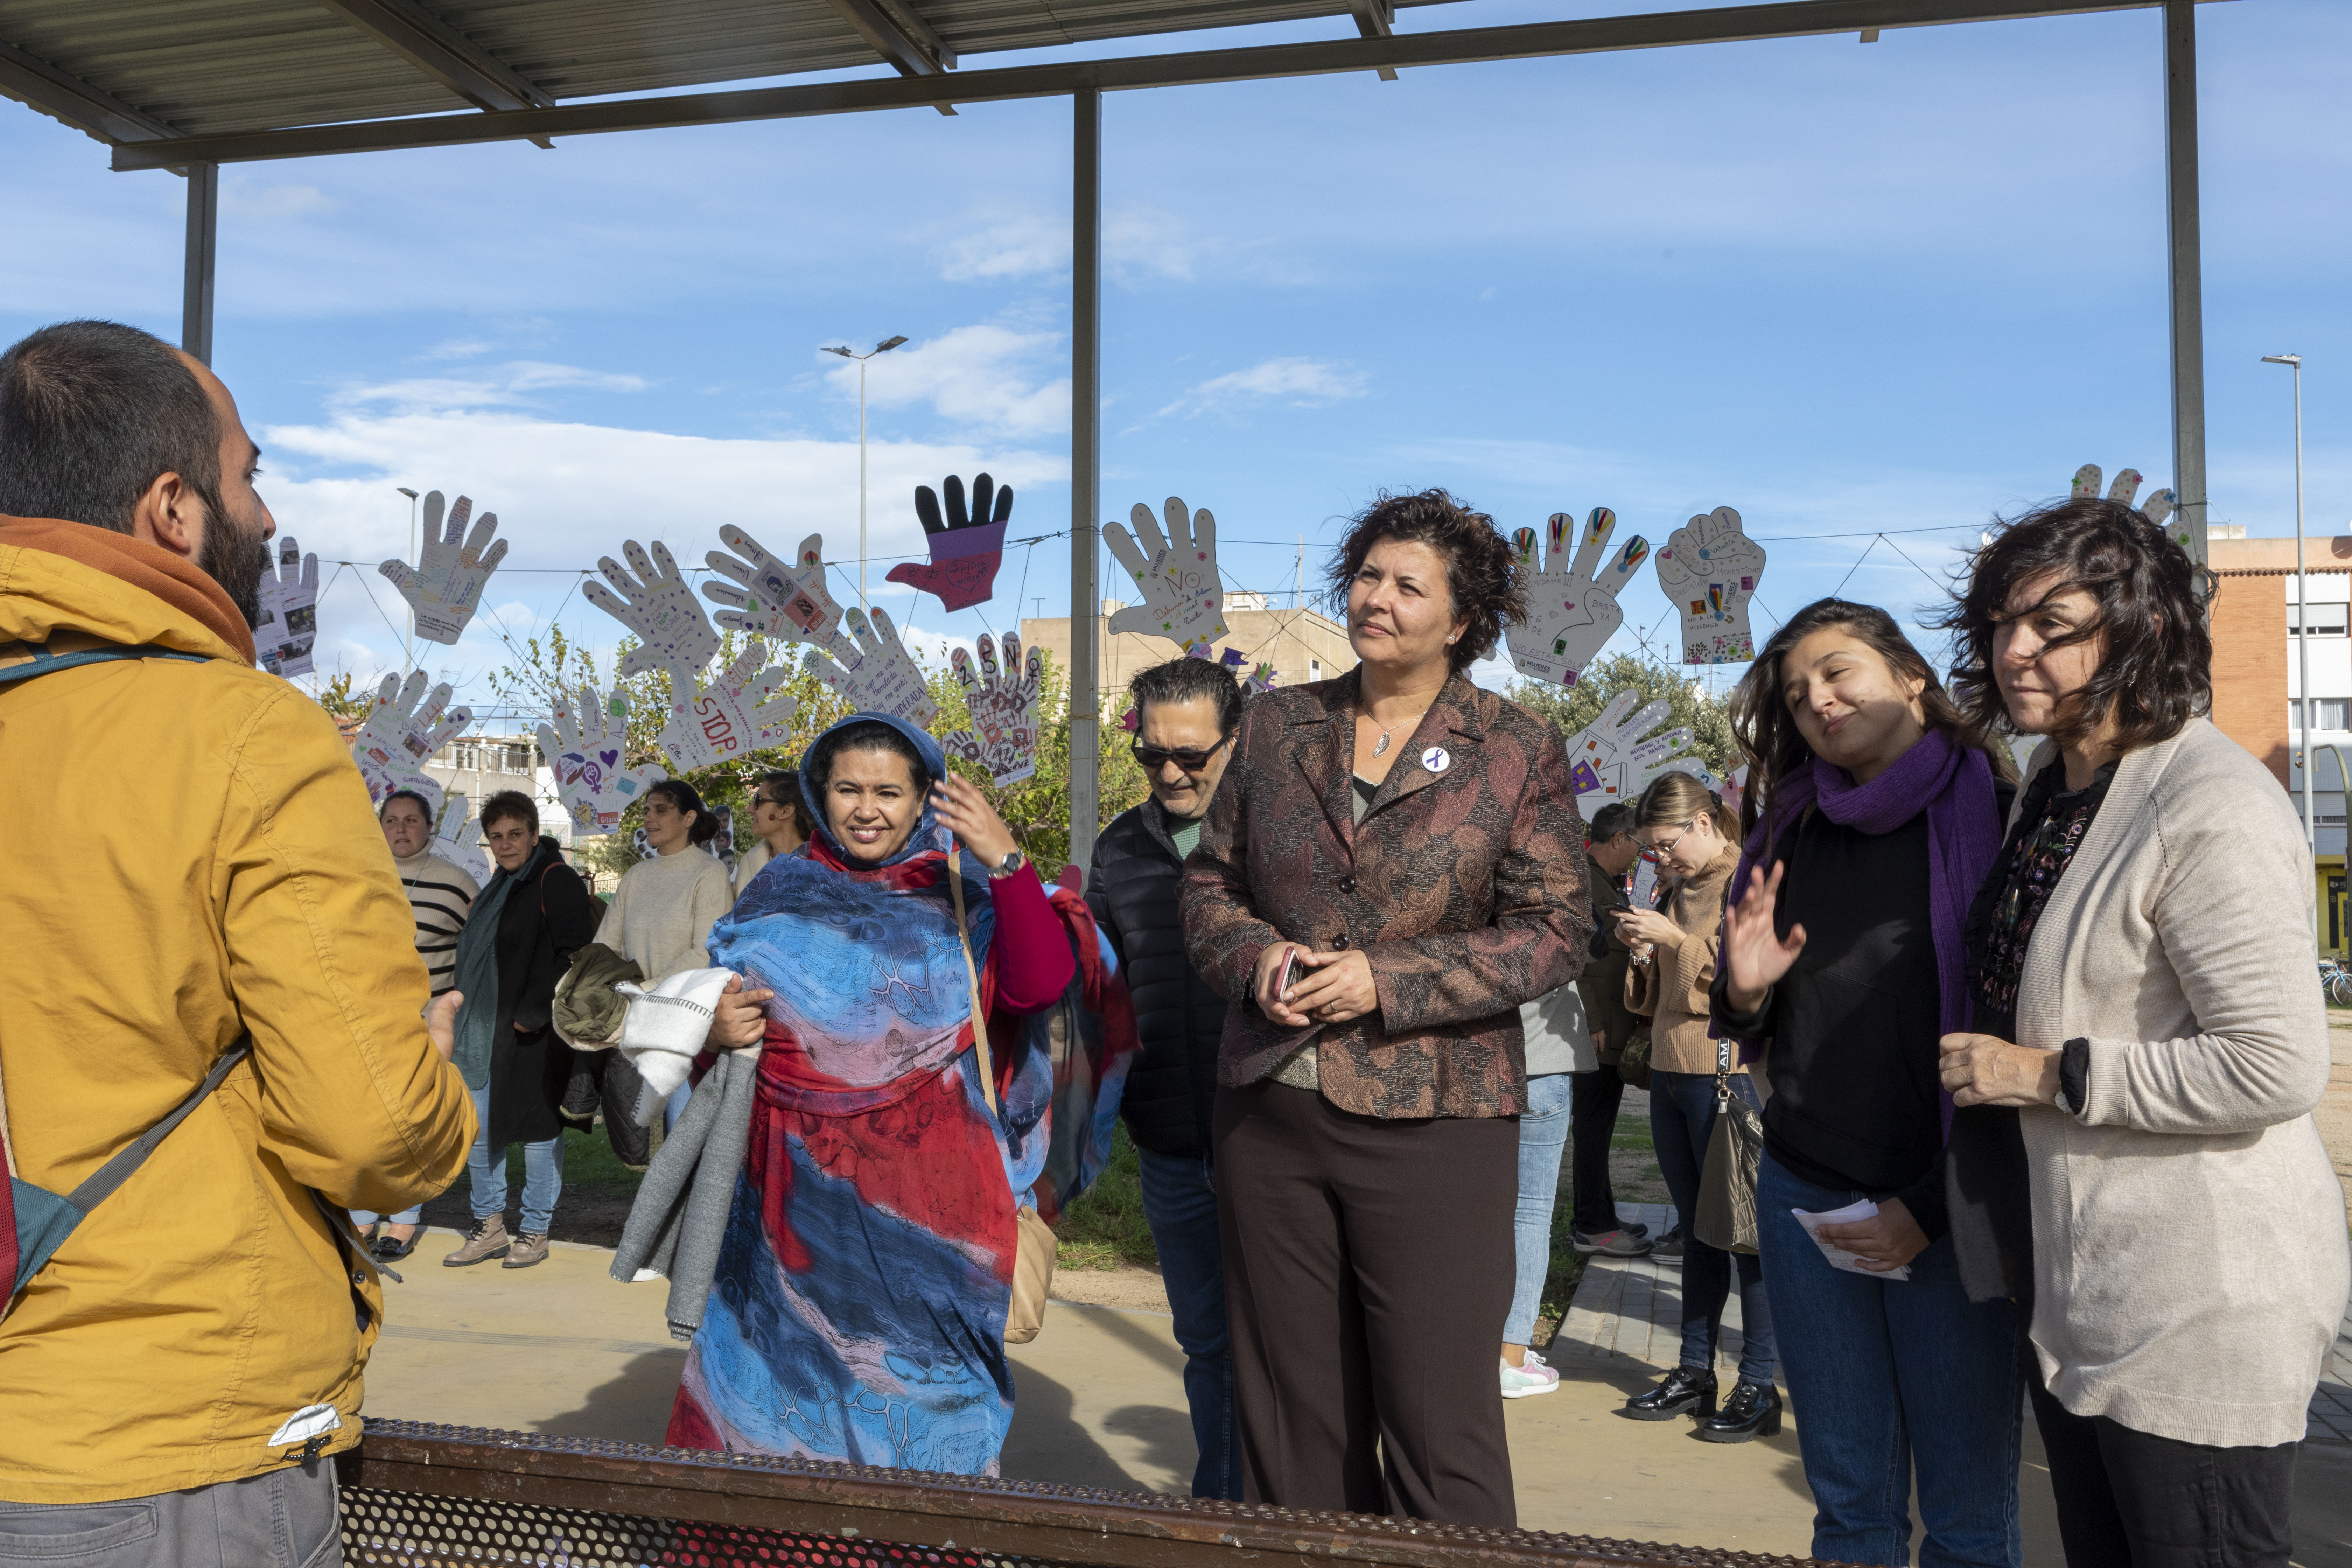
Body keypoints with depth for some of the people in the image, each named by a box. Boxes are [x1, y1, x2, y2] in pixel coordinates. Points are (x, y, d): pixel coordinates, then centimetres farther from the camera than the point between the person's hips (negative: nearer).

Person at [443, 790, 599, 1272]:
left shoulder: (557, 880, -10)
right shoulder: (499, 887, 17)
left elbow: (577, 953, -17)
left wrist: (536, 1011, -19)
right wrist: (466, 1018, 16)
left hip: (536, 1033, -8)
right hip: (484, 1033, 8)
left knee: (538, 1131, 1)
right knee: (476, 1130, 9)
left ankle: (535, 1232, 13)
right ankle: (490, 1227, 21)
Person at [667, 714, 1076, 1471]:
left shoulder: (963, 892, 2)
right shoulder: (780, 893, 11)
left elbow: (1040, 986, -14)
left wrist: (1008, 863, -24)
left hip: (926, 1202, -2)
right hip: (801, 1197, 2)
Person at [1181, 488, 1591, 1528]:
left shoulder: (1519, 751, -1)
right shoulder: (1276, 726, 9)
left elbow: (1555, 930, -5)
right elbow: (1209, 881, 14)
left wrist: (1386, 980, -15)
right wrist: (1257, 958, -9)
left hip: (1431, 1119, -3)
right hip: (1268, 1108, 4)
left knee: (1438, 1417, 2)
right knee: (1290, 1409, 13)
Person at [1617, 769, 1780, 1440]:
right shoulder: (1681, 889, 17)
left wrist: (1677, 939, -17)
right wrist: (1644, 954, 2)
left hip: (1730, 1074, -8)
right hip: (1671, 1073, 8)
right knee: (1697, 1229, 13)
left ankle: (1758, 1386, 7)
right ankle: (1695, 1374, 20)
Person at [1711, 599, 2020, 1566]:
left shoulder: (1995, 820, -5)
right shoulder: (1791, 828, 10)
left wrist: (1932, 1207, -12)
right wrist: (1744, 993, -7)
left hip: (1945, 1215, -4)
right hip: (1804, 1196, 4)